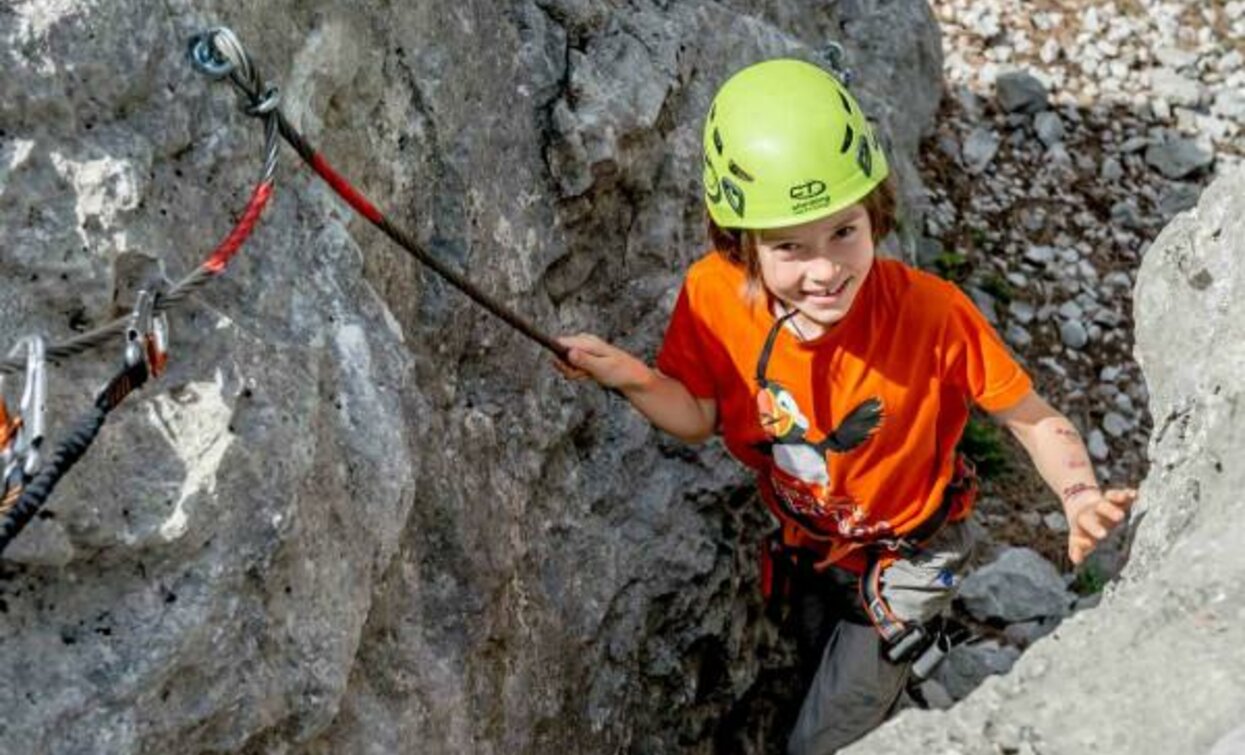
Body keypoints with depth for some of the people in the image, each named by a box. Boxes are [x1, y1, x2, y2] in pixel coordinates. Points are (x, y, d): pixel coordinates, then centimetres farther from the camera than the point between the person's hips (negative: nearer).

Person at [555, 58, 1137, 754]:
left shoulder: (932, 313, -37)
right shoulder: (713, 295, -28)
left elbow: (1037, 421, -25)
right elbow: (698, 419, -12)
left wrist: (1080, 494, -44)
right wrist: (631, 378, -32)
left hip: (904, 561, -4)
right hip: (805, 548, 4)